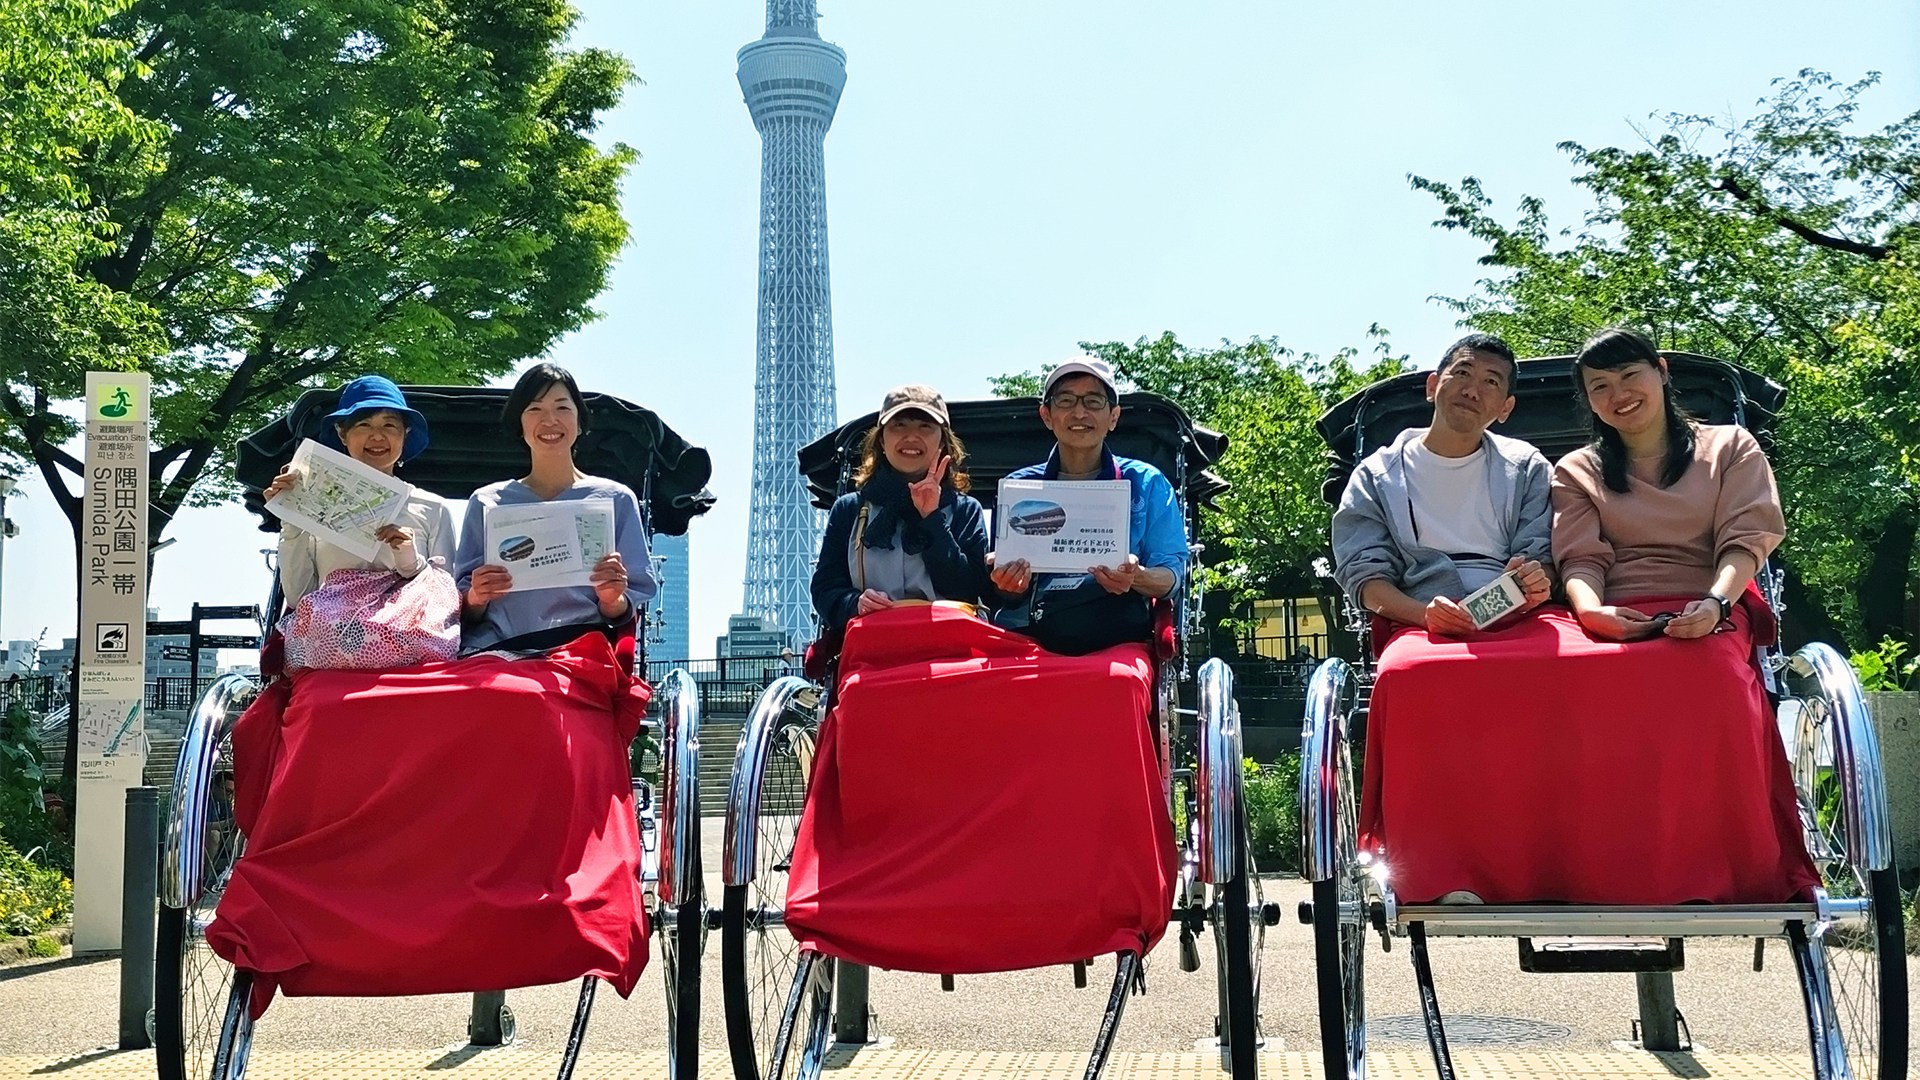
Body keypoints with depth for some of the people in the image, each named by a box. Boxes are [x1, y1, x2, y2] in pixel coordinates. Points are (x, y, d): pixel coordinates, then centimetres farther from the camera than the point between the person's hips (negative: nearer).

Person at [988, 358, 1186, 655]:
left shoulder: (1147, 485, 15)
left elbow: (1171, 572, 10)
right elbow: (1008, 596, 16)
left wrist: (1137, 578, -13)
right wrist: (1008, 586, -9)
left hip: (1119, 643, -1)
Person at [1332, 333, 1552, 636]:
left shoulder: (1526, 469, 21)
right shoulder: (1376, 477, 15)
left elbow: (1544, 555, 13)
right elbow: (1363, 575, 5)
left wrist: (1537, 584, -13)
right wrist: (1424, 613, -16)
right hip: (1419, 630, -1)